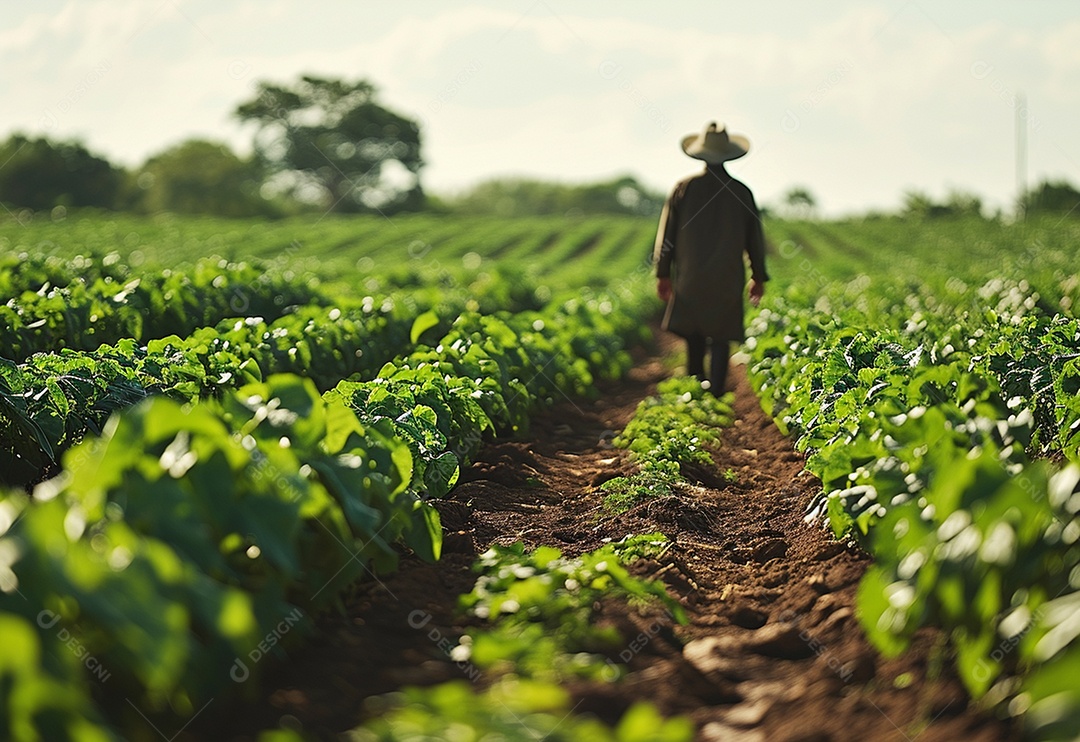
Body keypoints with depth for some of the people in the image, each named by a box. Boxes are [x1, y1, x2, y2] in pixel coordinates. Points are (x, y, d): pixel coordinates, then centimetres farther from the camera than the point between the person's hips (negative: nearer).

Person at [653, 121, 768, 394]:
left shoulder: (684, 188, -3)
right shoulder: (741, 193, -1)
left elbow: (667, 231, -1)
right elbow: (755, 239, 6)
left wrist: (663, 273, 6)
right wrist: (759, 277, 16)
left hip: (690, 277, 1)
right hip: (728, 280, 0)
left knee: (694, 336, 13)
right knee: (721, 339, 3)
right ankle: (715, 393, -5)